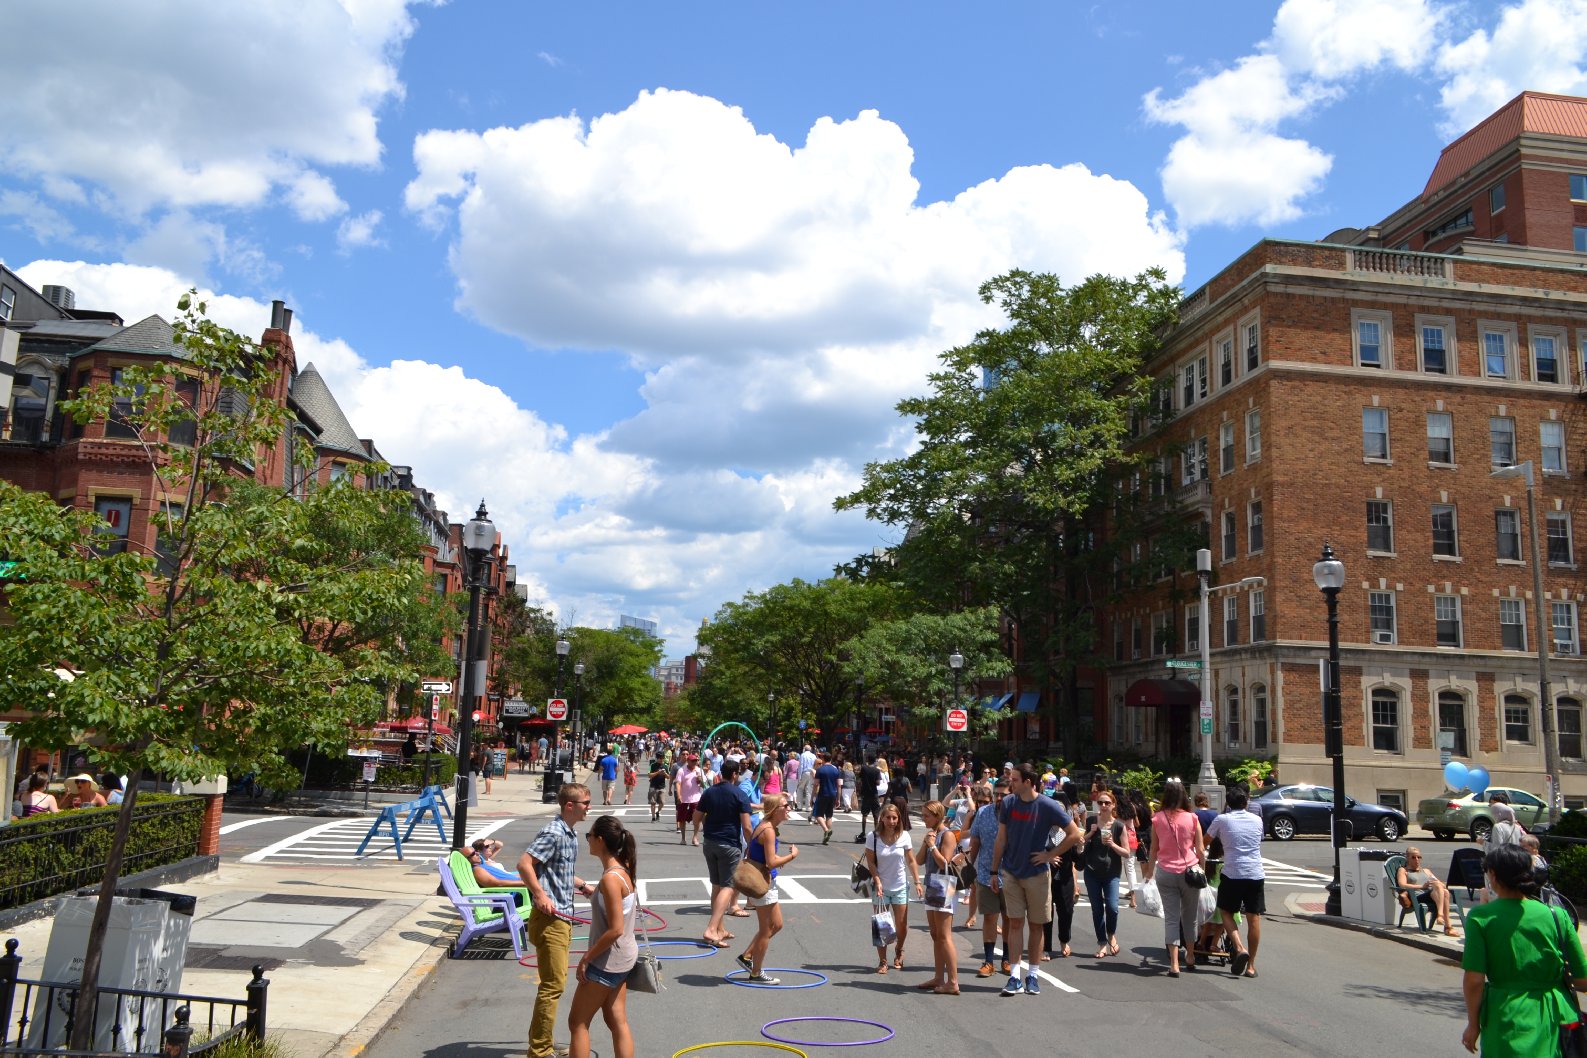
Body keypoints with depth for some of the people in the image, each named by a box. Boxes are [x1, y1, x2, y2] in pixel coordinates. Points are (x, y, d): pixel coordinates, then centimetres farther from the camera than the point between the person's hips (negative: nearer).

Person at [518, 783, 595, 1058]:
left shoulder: (570, 834, 13)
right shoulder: (553, 833, -17)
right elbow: (524, 864, -25)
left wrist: (582, 886, 21)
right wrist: (540, 895, -30)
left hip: (563, 918, 10)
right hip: (550, 920, -10)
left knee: (554, 984, 17)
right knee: (553, 986, -4)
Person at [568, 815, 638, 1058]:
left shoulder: (611, 878, -24)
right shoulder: (621, 870, 4)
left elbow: (615, 929, -24)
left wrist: (586, 958, -17)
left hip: (607, 961, -9)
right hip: (620, 958, 9)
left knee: (577, 1022, 5)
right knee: (617, 1022, 14)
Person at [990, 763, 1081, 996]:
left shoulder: (1048, 806, -14)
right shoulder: (1008, 803, -4)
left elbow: (1074, 834, -10)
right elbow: (1001, 839, 3)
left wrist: (1050, 855, -10)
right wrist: (994, 871, 4)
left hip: (1037, 873, -2)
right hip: (1011, 873, 2)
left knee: (1035, 925, 7)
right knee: (1015, 923, 1)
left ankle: (1032, 975, 17)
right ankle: (1015, 975, 4)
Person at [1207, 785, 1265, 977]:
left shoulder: (1222, 820, 1)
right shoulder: (1257, 820, 9)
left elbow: (1205, 841, 11)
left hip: (1232, 873, -2)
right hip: (1255, 874, 2)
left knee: (1226, 912, 13)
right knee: (1254, 918, 7)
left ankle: (1239, 948, -7)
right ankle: (1251, 965, 10)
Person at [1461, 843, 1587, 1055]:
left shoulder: (1481, 917, -10)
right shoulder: (1557, 916, -4)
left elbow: (1474, 980, -11)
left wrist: (1473, 1025, 2)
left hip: (1507, 1020, -2)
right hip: (1554, 1021, 3)